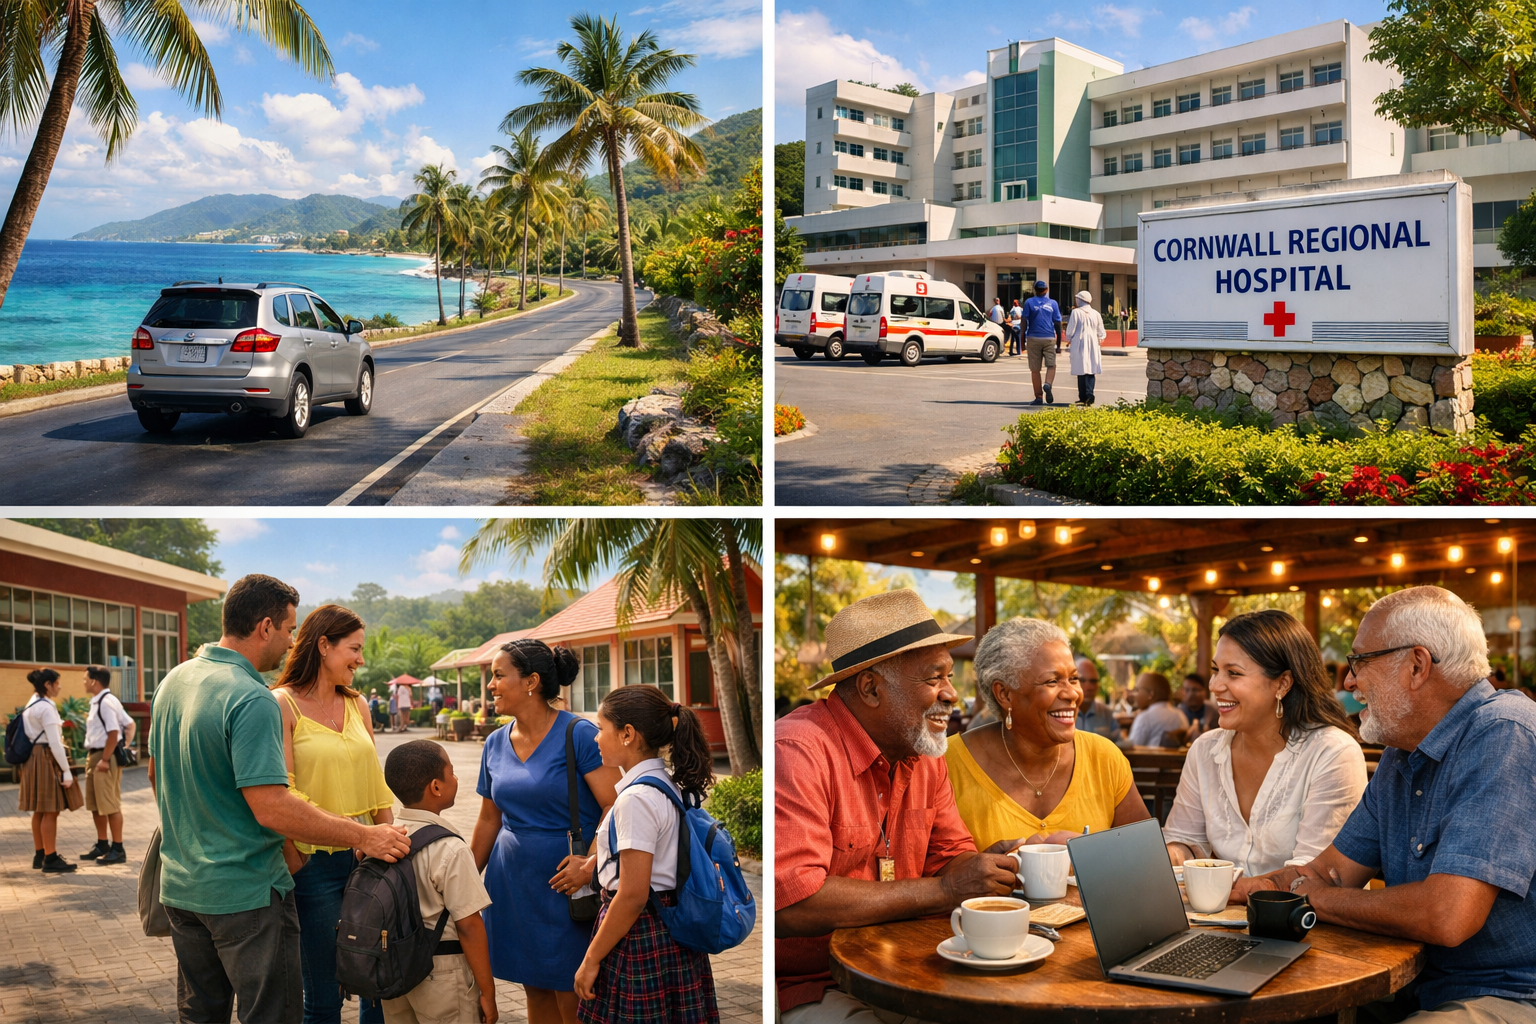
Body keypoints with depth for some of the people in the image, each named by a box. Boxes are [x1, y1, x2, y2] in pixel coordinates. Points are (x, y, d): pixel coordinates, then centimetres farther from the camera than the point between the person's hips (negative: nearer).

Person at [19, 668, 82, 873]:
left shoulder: (30, 705, 13)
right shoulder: (47, 707, -17)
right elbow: (54, 743, -20)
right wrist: (66, 771, -18)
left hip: (34, 758, 10)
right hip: (47, 759, -10)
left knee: (40, 810, 15)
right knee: (50, 811, -6)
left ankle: (40, 854, 22)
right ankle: (51, 859, -4)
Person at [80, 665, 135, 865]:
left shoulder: (106, 702, -17)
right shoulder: (97, 702, 14)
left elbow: (114, 732, -23)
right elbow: (130, 725, 16)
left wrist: (105, 759, -22)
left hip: (105, 757, -11)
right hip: (94, 756, 11)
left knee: (110, 805, -4)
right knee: (95, 804, 17)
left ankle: (117, 849, 3)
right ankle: (102, 845, 29)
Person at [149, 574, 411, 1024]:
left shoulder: (173, 680, 5)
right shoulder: (253, 700, -23)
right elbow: (271, 808, -28)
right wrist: (364, 837, -23)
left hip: (181, 885, 9)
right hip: (245, 894, -9)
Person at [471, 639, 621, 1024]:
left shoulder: (579, 735, -13)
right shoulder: (496, 744, 7)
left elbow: (617, 808, -18)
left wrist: (591, 864, -28)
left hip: (566, 881, -6)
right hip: (512, 883, 6)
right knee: (535, 990, 13)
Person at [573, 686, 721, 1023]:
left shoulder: (637, 799, -19)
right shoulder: (671, 787, 8)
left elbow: (633, 895, -21)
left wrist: (591, 959, -13)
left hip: (639, 932, -9)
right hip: (674, 929, 9)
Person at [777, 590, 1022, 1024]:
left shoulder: (925, 754, 8)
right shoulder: (799, 751, -21)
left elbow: (952, 855, 15)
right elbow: (789, 903, -29)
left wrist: (1002, 861, -11)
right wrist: (941, 890, -22)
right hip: (808, 987, -8)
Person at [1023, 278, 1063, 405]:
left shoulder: (1029, 303, 2)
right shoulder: (1053, 303, 6)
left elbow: (1024, 323, -1)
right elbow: (1058, 323, 7)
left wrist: (1023, 340, 3)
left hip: (1033, 338, 0)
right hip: (1049, 338, 0)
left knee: (1035, 369, 4)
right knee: (1051, 365, 3)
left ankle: (1038, 397, 5)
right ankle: (1048, 384, -27)